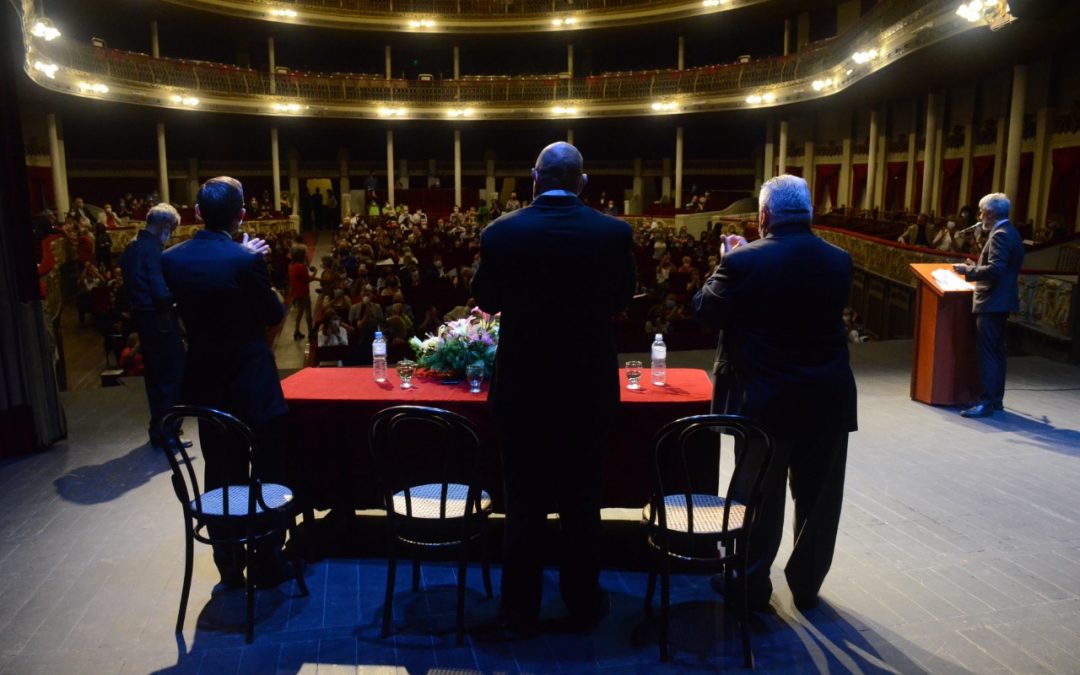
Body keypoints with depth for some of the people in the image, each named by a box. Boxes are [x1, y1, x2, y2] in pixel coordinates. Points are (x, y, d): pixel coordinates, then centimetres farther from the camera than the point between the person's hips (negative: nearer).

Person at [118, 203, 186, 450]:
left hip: (143, 318, 9)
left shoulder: (131, 247, 10)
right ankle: (166, 433, 4)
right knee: (173, 376, -1)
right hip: (159, 321, -9)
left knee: (155, 376, 18)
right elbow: (163, 293, -23)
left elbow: (137, 285, 15)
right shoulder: (153, 250, -18)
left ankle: (159, 429, 28)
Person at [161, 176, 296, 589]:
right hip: (252, 382, -5)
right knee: (267, 474, 10)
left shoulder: (172, 259, -2)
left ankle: (229, 567, 27)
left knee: (220, 475, 16)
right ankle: (267, 566, 19)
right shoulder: (245, 260, -18)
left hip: (206, 381, 5)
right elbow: (274, 314, -9)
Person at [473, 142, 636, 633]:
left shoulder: (501, 232, -10)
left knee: (524, 503, 13)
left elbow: (488, 301, 3)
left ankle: (520, 608, 27)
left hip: (521, 390, 0)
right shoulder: (614, 232, -8)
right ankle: (584, 605, 31)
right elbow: (620, 300, 6)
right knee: (582, 501, 16)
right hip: (588, 389, 1)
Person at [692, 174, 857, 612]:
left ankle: (752, 586, 26)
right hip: (829, 399, 4)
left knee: (761, 496, 11)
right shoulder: (839, 261, -1)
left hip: (766, 399, -3)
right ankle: (806, 584, 32)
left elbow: (704, 311, -6)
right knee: (818, 495, 16)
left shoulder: (744, 261, -16)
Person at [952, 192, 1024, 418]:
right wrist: (976, 268, 19)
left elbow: (995, 269, -25)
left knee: (987, 353, -8)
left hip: (992, 304, -11)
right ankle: (996, 399, 23)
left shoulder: (1000, 234, -16)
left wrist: (968, 270, -15)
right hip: (1000, 302, 11)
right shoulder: (1009, 232, 16)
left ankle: (987, 402, -6)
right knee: (996, 352, 15)